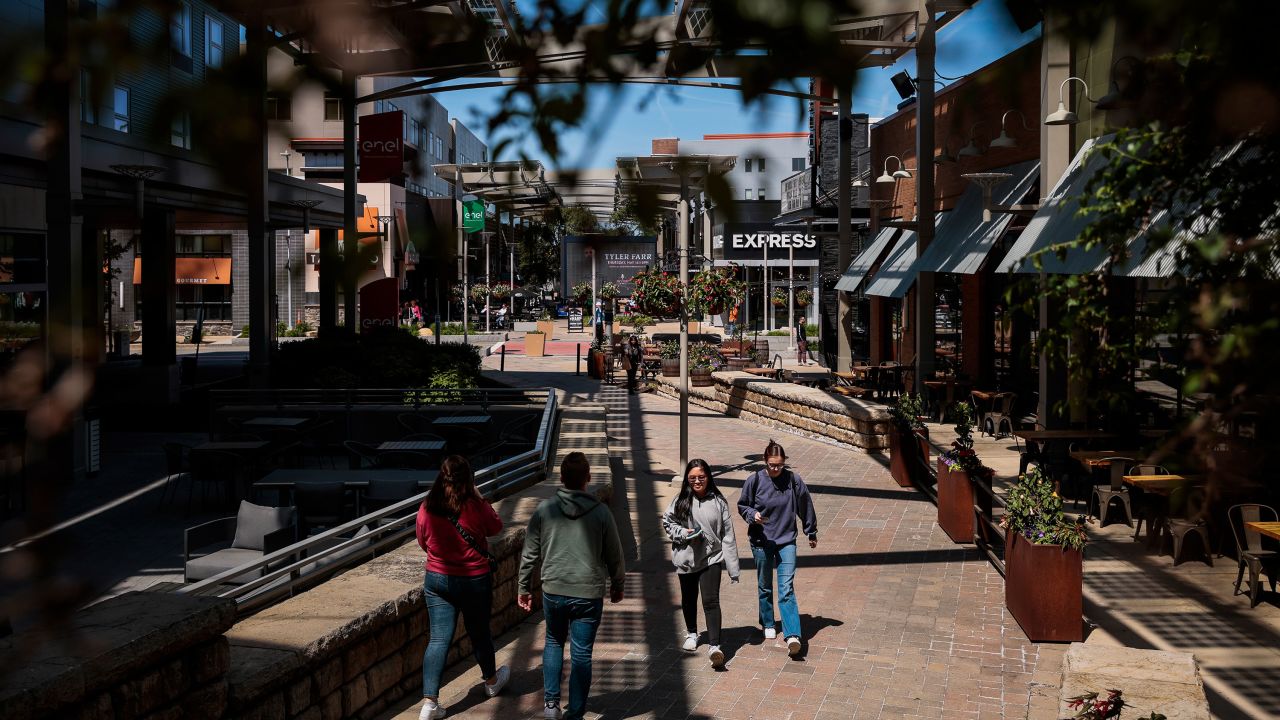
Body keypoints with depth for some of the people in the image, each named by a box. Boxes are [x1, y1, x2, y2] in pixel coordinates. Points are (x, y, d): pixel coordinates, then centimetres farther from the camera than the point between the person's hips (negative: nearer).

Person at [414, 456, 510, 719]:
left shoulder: (426, 509, -10)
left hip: (437, 579, 2)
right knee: (479, 632, 18)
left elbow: (423, 542, 5)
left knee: (439, 639, 5)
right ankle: (491, 681, 42)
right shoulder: (476, 507, -18)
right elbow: (495, 527, 1)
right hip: (475, 579, -2)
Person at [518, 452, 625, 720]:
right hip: (589, 594, -2)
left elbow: (529, 554, 1)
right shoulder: (600, 512, -9)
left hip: (553, 592, 2)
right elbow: (614, 556, 0)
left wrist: (524, 588, 13)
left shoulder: (544, 510, -6)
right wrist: (617, 587, 17)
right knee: (581, 654, 8)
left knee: (554, 642, 24)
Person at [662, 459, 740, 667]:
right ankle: (691, 633, 43)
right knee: (689, 599, 19)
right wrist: (682, 533, -12)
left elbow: (727, 534, -3)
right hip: (686, 558, 3)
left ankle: (714, 646, -18)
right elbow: (667, 521, 9)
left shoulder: (718, 501, -5)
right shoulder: (681, 500, -3)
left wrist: (732, 567, -6)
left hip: (711, 558, -2)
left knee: (711, 601, -15)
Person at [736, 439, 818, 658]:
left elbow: (806, 507, 7)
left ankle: (793, 635, -17)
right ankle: (768, 625, 36)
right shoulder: (755, 480, -8)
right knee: (765, 587, 15)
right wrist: (753, 515, -18)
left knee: (787, 588, -11)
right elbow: (742, 506, 4)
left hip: (786, 541, -1)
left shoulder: (793, 480, -7)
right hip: (761, 542, 1)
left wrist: (812, 533, 16)